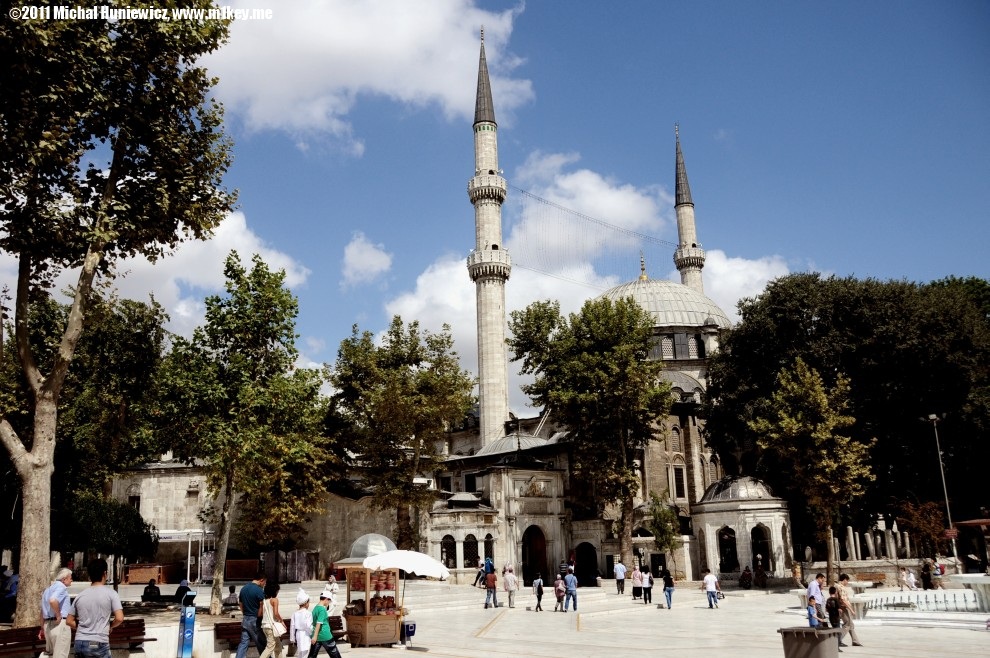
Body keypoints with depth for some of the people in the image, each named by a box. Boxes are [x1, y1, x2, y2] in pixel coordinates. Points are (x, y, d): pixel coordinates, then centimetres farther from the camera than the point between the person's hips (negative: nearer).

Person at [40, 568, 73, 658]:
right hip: (60, 624, -10)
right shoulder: (61, 586, -10)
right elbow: (53, 600, -30)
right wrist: (58, 616, -19)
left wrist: (43, 628, 33)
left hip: (47, 624, 10)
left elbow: (42, 612, 27)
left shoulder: (48, 589, 21)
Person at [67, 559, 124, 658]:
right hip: (99, 644, -5)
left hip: (79, 643, 5)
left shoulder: (80, 595, 9)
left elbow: (69, 621, 13)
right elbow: (119, 618, -11)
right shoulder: (110, 593, -4)